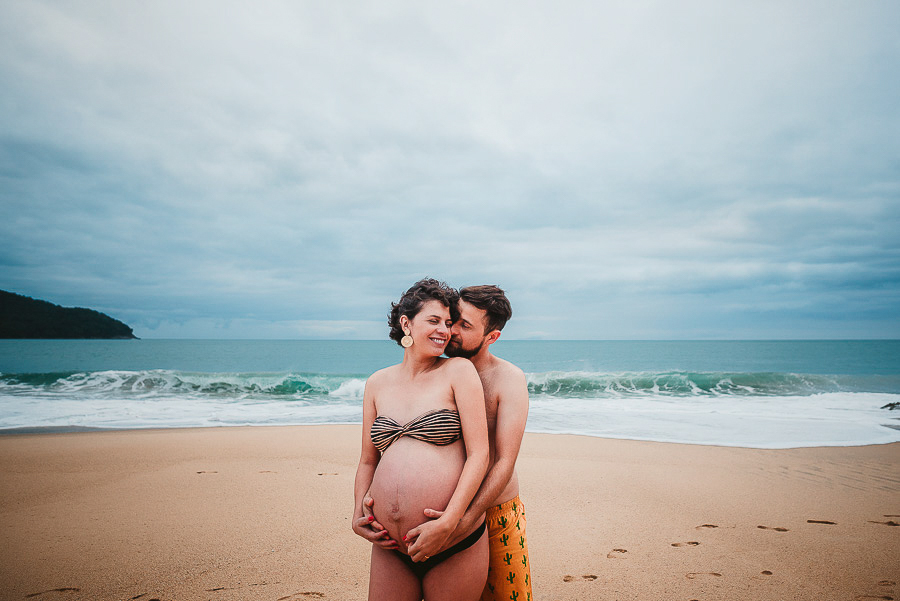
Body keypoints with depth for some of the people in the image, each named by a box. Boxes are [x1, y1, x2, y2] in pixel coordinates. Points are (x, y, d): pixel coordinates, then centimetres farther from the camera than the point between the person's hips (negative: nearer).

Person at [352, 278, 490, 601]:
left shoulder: (458, 370, -3)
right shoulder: (377, 383, 9)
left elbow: (479, 455, -9)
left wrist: (447, 523, -16)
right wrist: (358, 515, 2)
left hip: (455, 547, -3)